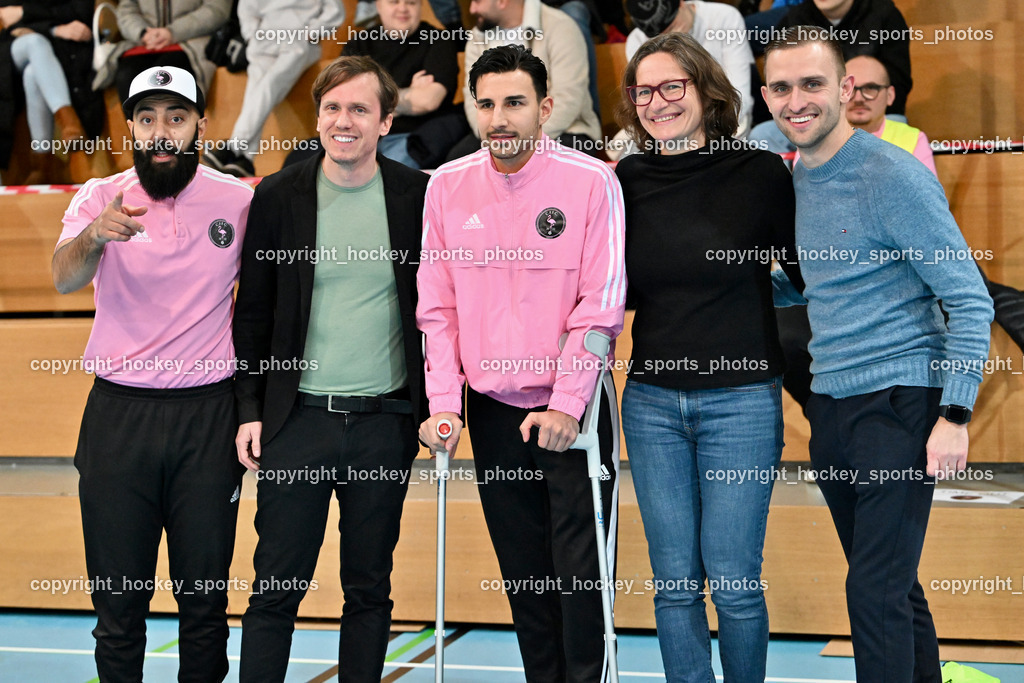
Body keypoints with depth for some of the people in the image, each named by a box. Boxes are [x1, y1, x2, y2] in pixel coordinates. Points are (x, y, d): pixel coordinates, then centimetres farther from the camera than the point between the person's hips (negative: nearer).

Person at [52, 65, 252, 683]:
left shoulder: (239, 201, 1)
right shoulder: (101, 198, 0)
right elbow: (65, 278, -18)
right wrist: (93, 237, -41)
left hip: (208, 415, 0)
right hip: (118, 415, 0)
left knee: (206, 597, 6)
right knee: (118, 598, 6)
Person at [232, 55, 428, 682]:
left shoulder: (417, 195, 0)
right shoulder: (279, 196, 1)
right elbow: (253, 312, 6)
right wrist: (250, 410, 1)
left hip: (385, 420, 1)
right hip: (298, 418, 0)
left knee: (370, 588, 10)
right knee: (276, 588, 2)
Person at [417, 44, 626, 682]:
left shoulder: (591, 181, -8)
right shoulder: (447, 186, 2)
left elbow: (600, 304, -9)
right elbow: (438, 307, 4)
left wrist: (567, 403, -14)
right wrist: (445, 403, -4)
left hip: (570, 409, -3)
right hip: (492, 408, 3)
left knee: (580, 571, -3)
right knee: (523, 573, 11)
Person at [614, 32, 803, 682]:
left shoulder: (761, 173, -5)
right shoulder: (626, 181, 6)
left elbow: (811, 272, 2)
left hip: (742, 400, -3)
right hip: (651, 402, 4)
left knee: (733, 580, -1)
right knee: (674, 581, 7)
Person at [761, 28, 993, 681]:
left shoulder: (892, 175, -12)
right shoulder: (797, 177, 10)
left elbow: (969, 299, -13)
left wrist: (955, 415, -18)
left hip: (900, 400, -7)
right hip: (831, 402, 7)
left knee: (877, 592, -10)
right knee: (891, 584, 15)